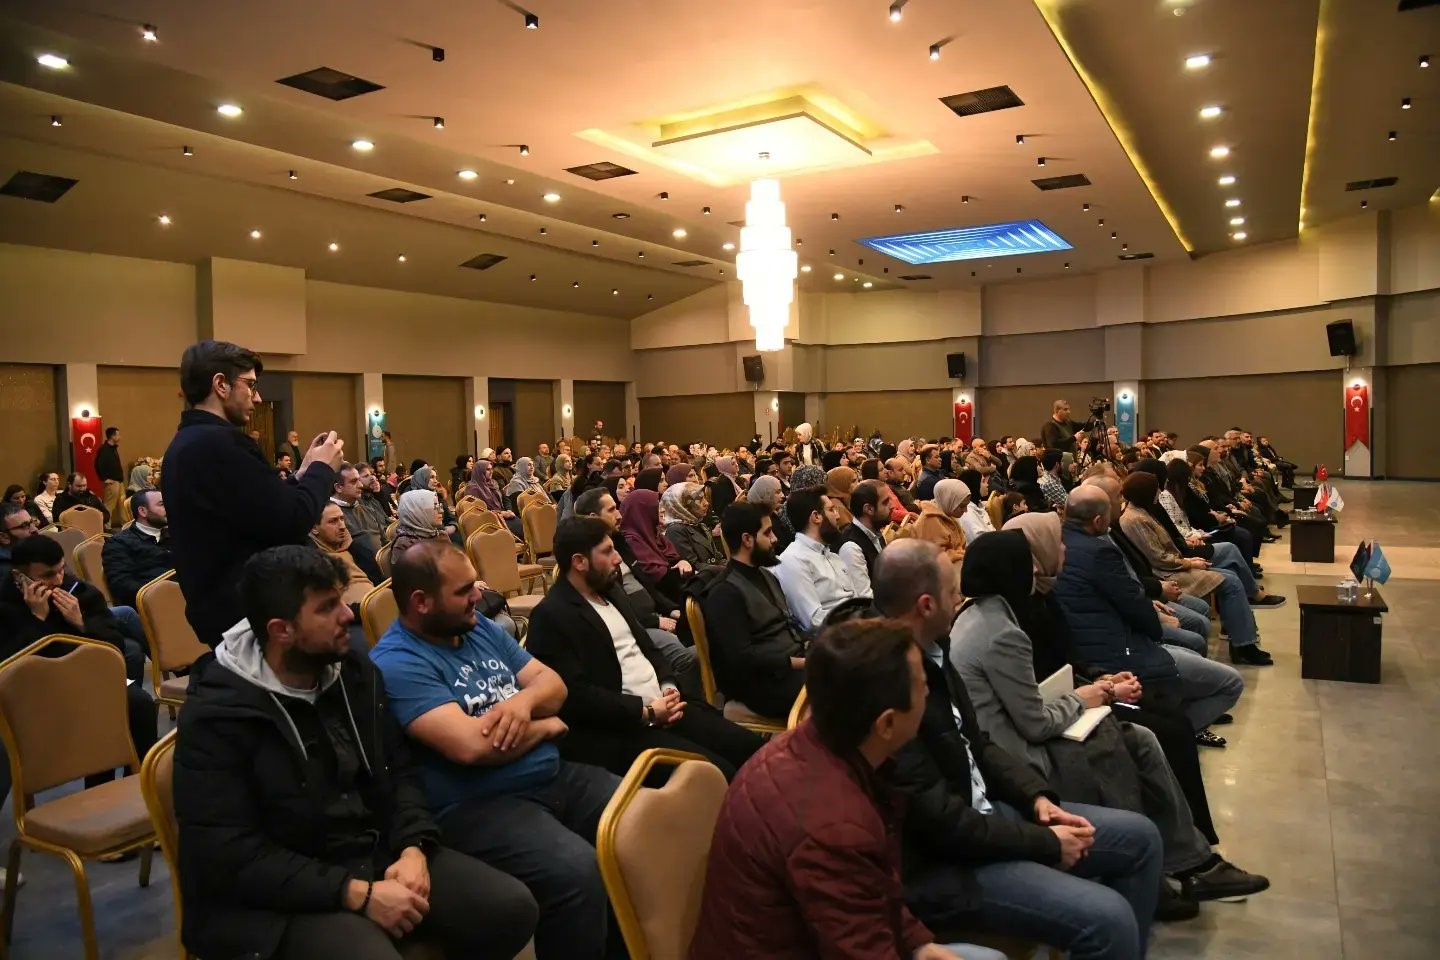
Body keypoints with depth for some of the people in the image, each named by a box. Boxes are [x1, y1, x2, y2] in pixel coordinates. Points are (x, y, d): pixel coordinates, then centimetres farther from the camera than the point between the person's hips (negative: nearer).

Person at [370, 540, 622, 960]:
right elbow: (472, 745, -26)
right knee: (577, 871, -31)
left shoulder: (479, 628, 11)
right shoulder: (397, 664, -15)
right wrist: (545, 726, -9)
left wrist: (525, 700, -13)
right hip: (479, 806, -8)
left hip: (554, 776, 8)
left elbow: (553, 683, 11)